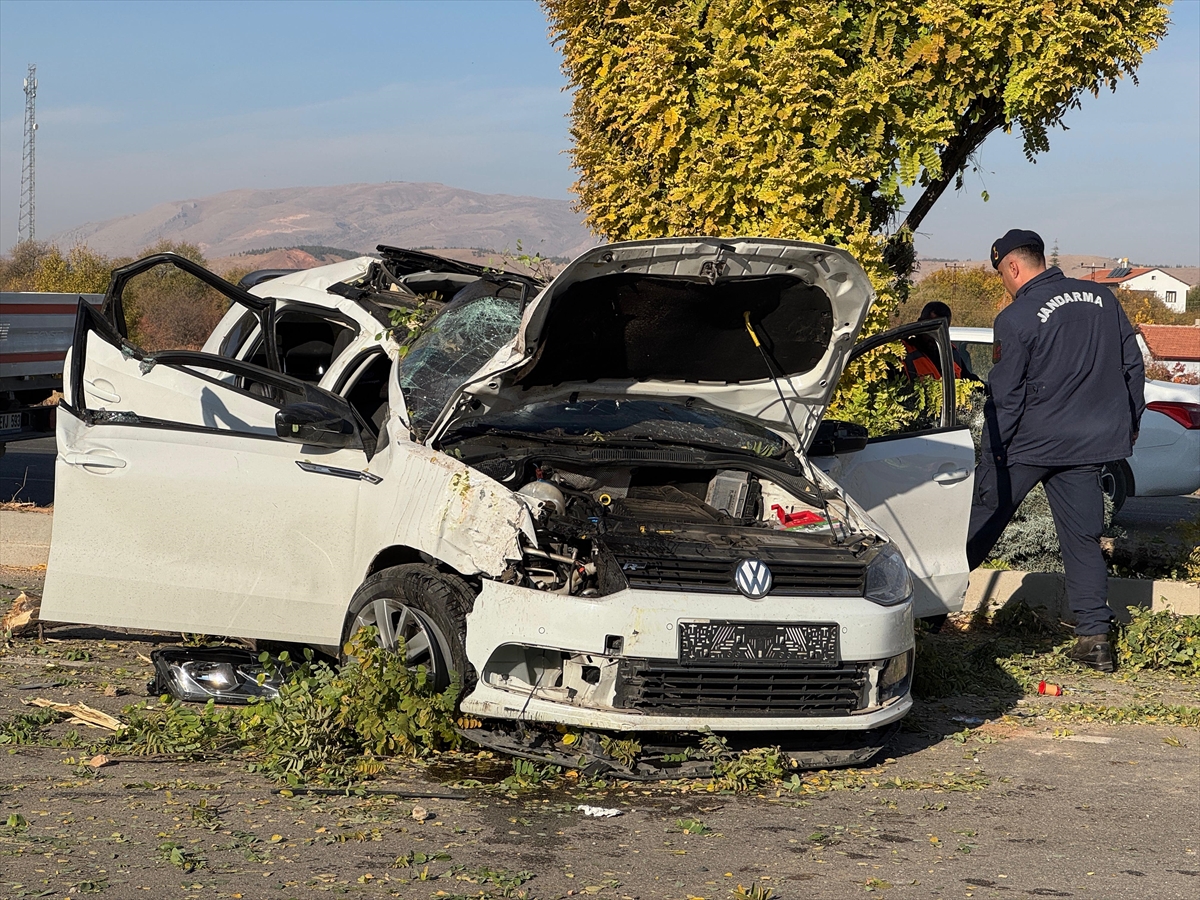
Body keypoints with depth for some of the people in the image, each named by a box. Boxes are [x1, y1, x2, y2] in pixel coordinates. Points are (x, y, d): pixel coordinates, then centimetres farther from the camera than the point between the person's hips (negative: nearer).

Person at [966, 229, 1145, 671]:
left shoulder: (1016, 319, -12)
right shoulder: (1102, 298, 5)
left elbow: (1004, 395, -11)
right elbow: (1132, 365, 12)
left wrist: (992, 452, -3)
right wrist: (1130, 423, 22)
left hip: (1027, 441, -5)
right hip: (1088, 443, 5)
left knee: (982, 518, 9)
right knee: (1083, 537, 7)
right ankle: (1095, 635, 2)